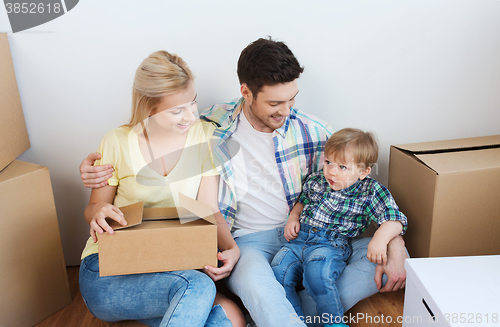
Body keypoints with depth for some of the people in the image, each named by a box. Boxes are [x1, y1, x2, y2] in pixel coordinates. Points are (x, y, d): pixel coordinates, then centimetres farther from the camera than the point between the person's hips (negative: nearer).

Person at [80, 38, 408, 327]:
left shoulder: (312, 132, -4)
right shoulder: (211, 128, -8)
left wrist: (394, 245, -12)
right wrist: (100, 167, -11)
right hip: (248, 241, -3)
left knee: (398, 254, -15)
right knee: (257, 287, -40)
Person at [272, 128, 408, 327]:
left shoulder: (370, 192, -1)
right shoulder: (315, 180, 12)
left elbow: (395, 219, -7)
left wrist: (380, 239, -25)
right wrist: (293, 218, 11)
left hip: (331, 245, -5)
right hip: (298, 240, 5)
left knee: (317, 273, -35)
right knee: (278, 271, -20)